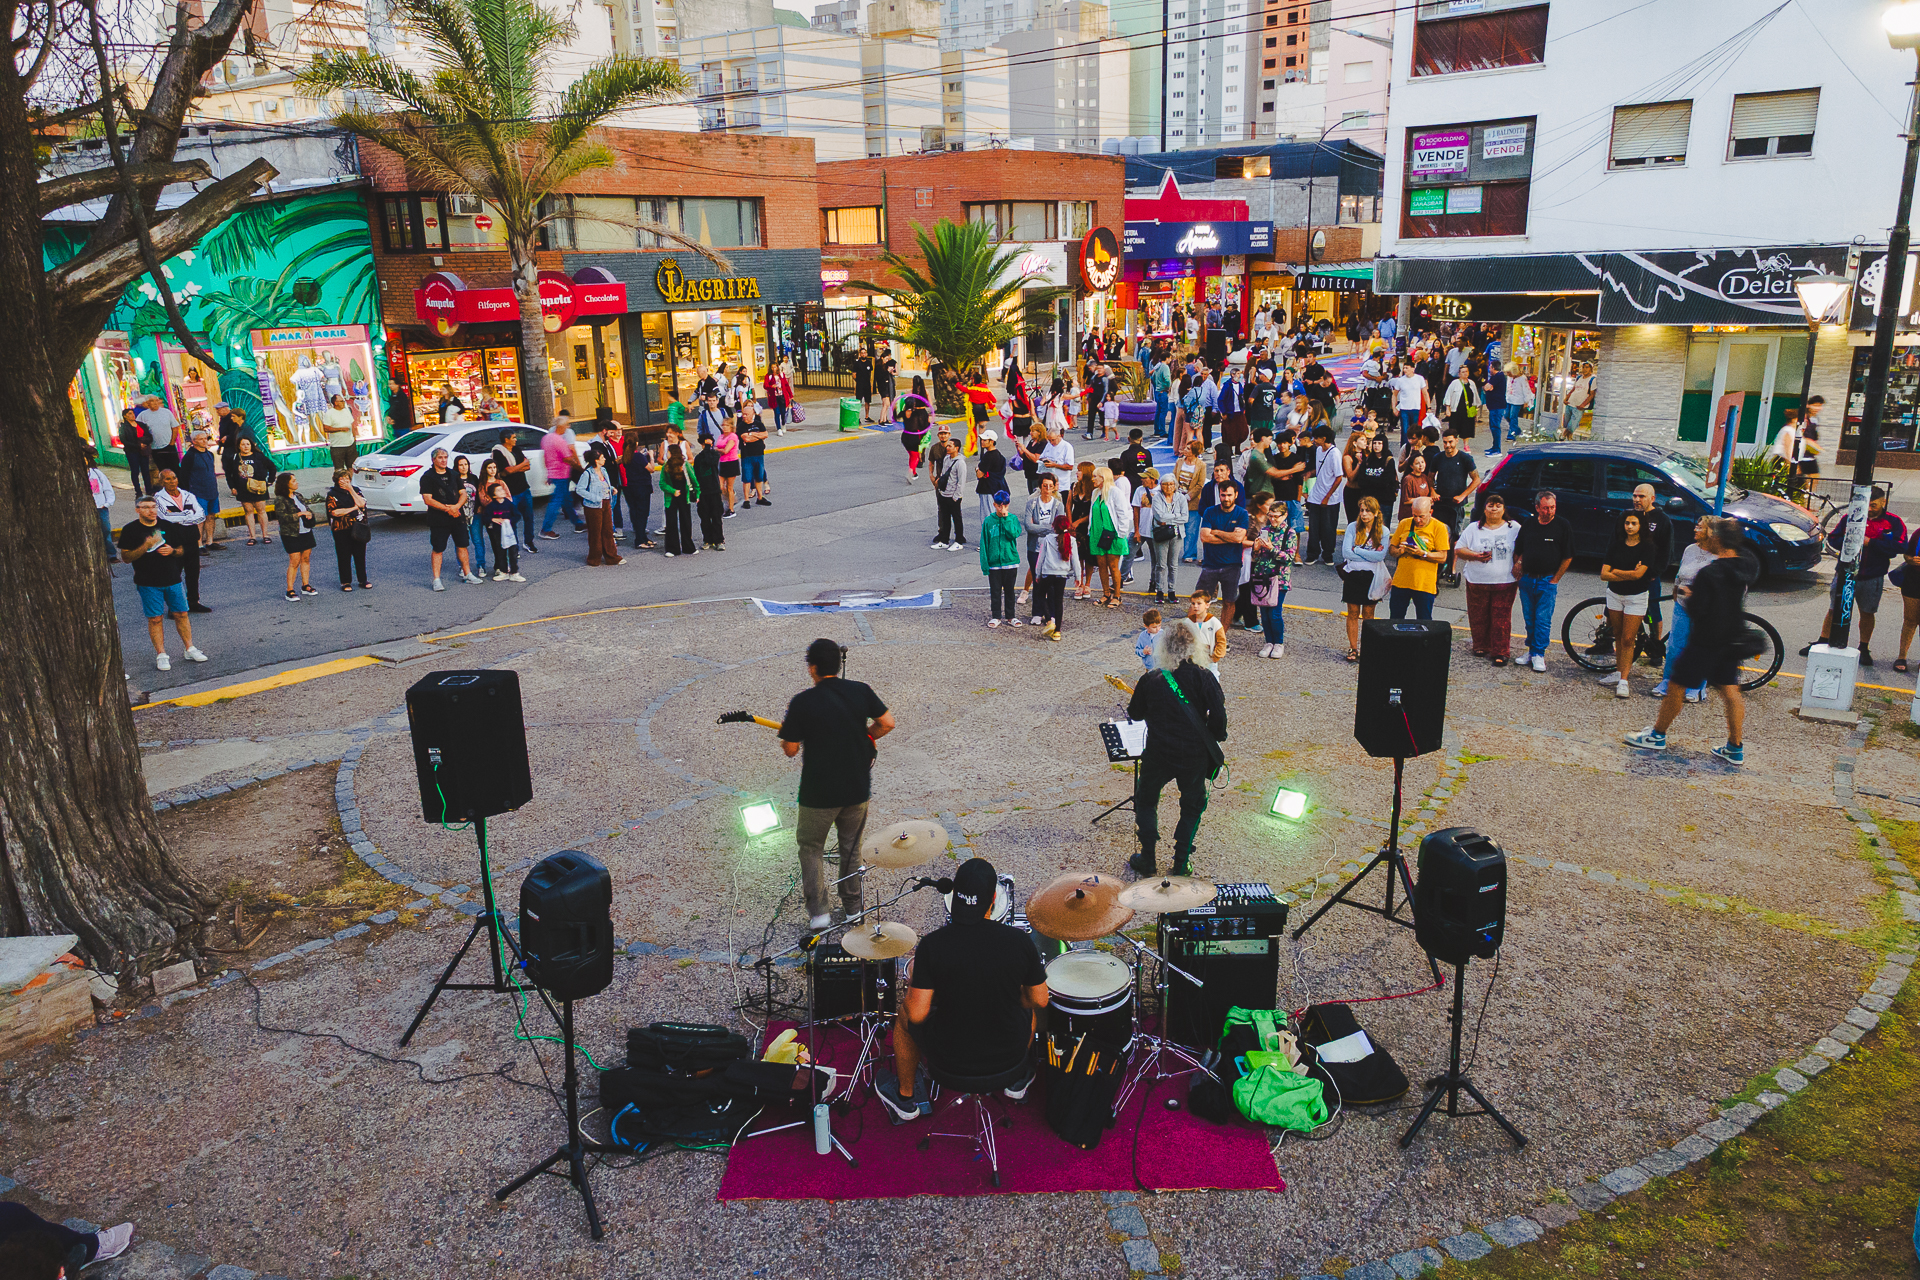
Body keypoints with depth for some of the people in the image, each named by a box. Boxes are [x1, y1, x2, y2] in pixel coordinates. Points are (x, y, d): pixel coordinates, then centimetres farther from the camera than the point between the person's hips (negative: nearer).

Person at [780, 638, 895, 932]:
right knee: (851, 847, 21)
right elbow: (887, 723, -4)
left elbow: (790, 749, -12)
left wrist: (785, 732, 8)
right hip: (858, 787, 4)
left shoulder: (803, 701, -15)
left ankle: (818, 911, 8)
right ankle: (852, 906, 31)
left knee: (810, 847, 15)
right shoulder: (861, 691, -5)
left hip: (819, 792, -4)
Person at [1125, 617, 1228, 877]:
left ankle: (1148, 861, 23)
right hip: (1196, 754, 0)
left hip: (1158, 753, 0)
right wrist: (1215, 737, 7)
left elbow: (1134, 714, 8)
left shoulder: (1150, 680, -5)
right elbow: (1218, 715, -13)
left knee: (1146, 801, 22)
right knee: (1192, 806, 20)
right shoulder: (1204, 677, -9)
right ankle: (1181, 866, 19)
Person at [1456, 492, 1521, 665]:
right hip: (1477, 582, 1)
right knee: (1478, 618, 7)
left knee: (1501, 619, -4)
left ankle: (1500, 652, 1)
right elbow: (1458, 550, 5)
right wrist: (1476, 556, -10)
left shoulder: (1514, 529, 7)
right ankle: (1481, 646, 25)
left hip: (1505, 582, -1)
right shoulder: (1473, 528, 8)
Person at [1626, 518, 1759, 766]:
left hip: (1706, 641, -7)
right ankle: (1735, 749, 15)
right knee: (1731, 692, 11)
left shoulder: (1708, 574, -24)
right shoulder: (1747, 566, -3)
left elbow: (1696, 611, -22)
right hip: (1733, 640, 7)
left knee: (1677, 687, 7)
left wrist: (1687, 597, -2)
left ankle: (1657, 736, 18)